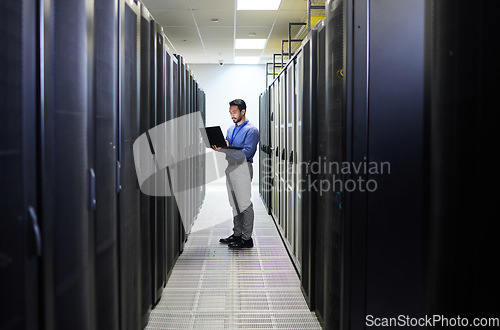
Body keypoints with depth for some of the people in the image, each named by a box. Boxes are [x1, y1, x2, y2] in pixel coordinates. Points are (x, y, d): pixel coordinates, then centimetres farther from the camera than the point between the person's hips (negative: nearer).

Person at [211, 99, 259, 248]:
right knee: (234, 203, 13)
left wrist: (226, 149, -26)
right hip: (231, 167, 8)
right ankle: (237, 234, 23)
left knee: (245, 204, -5)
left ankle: (247, 238, 0)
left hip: (242, 168, -8)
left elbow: (247, 152, -19)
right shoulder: (231, 129, 18)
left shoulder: (251, 130, -9)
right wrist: (218, 146, -5)